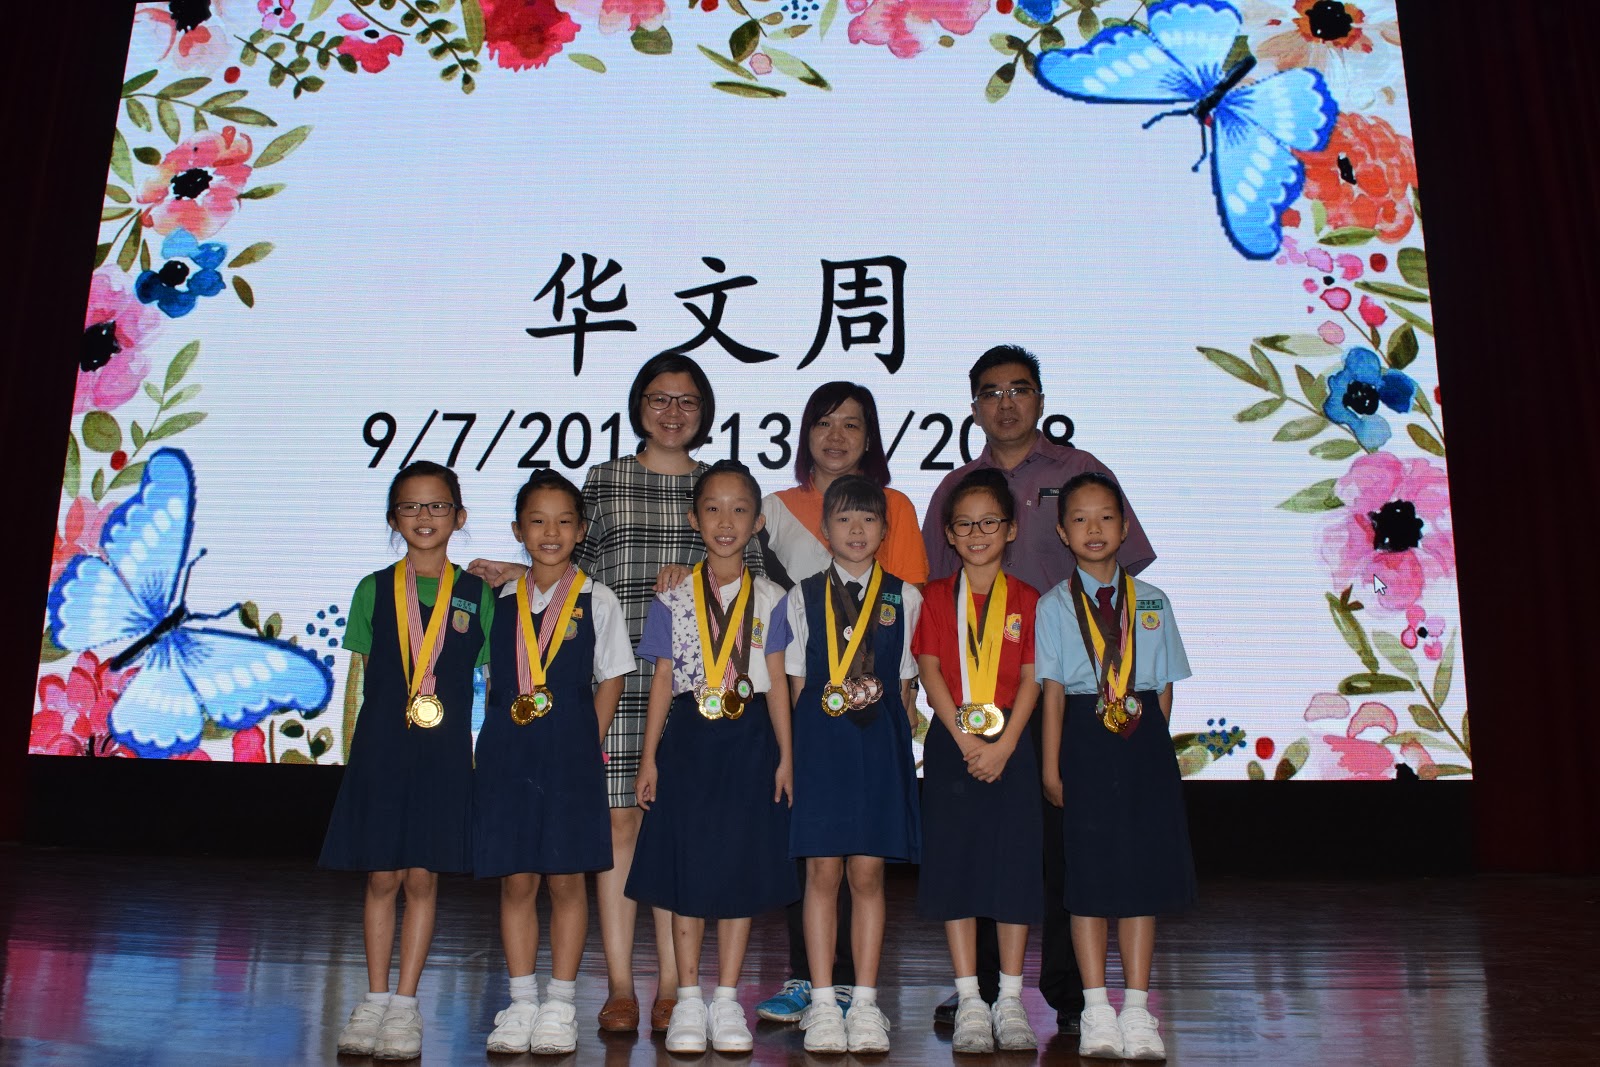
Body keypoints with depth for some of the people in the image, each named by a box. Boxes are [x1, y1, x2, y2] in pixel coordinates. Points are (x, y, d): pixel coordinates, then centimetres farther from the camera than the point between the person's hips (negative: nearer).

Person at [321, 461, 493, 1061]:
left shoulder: (476, 595, 4)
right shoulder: (374, 590, 6)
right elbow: (358, 677, 8)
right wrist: (352, 749, 3)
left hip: (445, 754, 0)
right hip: (381, 749, 1)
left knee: (422, 878, 5)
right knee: (381, 877, 6)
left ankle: (405, 1005, 16)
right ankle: (374, 1000, 20)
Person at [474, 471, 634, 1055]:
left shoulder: (596, 601, 1)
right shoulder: (501, 601, 8)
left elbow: (610, 681, 4)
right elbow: (491, 682, 15)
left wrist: (584, 746, -3)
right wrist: (499, 741, 4)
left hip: (570, 755, -2)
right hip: (507, 754, 2)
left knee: (566, 878, 4)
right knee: (516, 880, 6)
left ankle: (559, 1006, 15)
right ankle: (521, 1002, 18)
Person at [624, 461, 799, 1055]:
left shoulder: (769, 600, 4)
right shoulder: (674, 600, 3)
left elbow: (776, 680, 4)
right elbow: (663, 679, 4)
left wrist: (785, 755, 0)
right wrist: (649, 757, 2)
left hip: (749, 743, 0)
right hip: (688, 739, 0)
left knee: (743, 868, 5)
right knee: (687, 867, 4)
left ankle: (727, 1000, 18)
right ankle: (688, 1000, 18)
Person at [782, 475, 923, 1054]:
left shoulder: (904, 598, 7)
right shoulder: (804, 597, 7)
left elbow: (905, 689, 9)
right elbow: (797, 686, 7)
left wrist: (903, 749, 3)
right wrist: (796, 753, 0)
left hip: (881, 743, 0)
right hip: (820, 741, 0)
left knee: (867, 874, 4)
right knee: (823, 873, 2)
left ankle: (865, 1003, 14)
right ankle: (823, 1004, 11)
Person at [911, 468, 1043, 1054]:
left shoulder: (1026, 599, 5)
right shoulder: (937, 596, 6)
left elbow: (1030, 678, -1)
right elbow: (930, 672, -3)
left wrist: (1003, 744, -13)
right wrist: (967, 739, -13)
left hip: (1011, 742, 0)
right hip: (951, 741, 0)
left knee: (1014, 862, 2)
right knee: (954, 862, 1)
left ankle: (1010, 1000, 14)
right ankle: (969, 1000, 11)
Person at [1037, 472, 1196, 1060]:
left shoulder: (1152, 602, 9)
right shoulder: (1054, 606, 2)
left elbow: (1165, 685, 9)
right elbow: (1052, 689, -2)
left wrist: (1155, 746, 1)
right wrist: (1052, 766, -5)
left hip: (1144, 738, 2)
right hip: (1085, 739, -2)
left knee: (1144, 874, 6)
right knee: (1089, 876, 4)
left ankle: (1137, 1011, 16)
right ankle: (1096, 1011, 14)